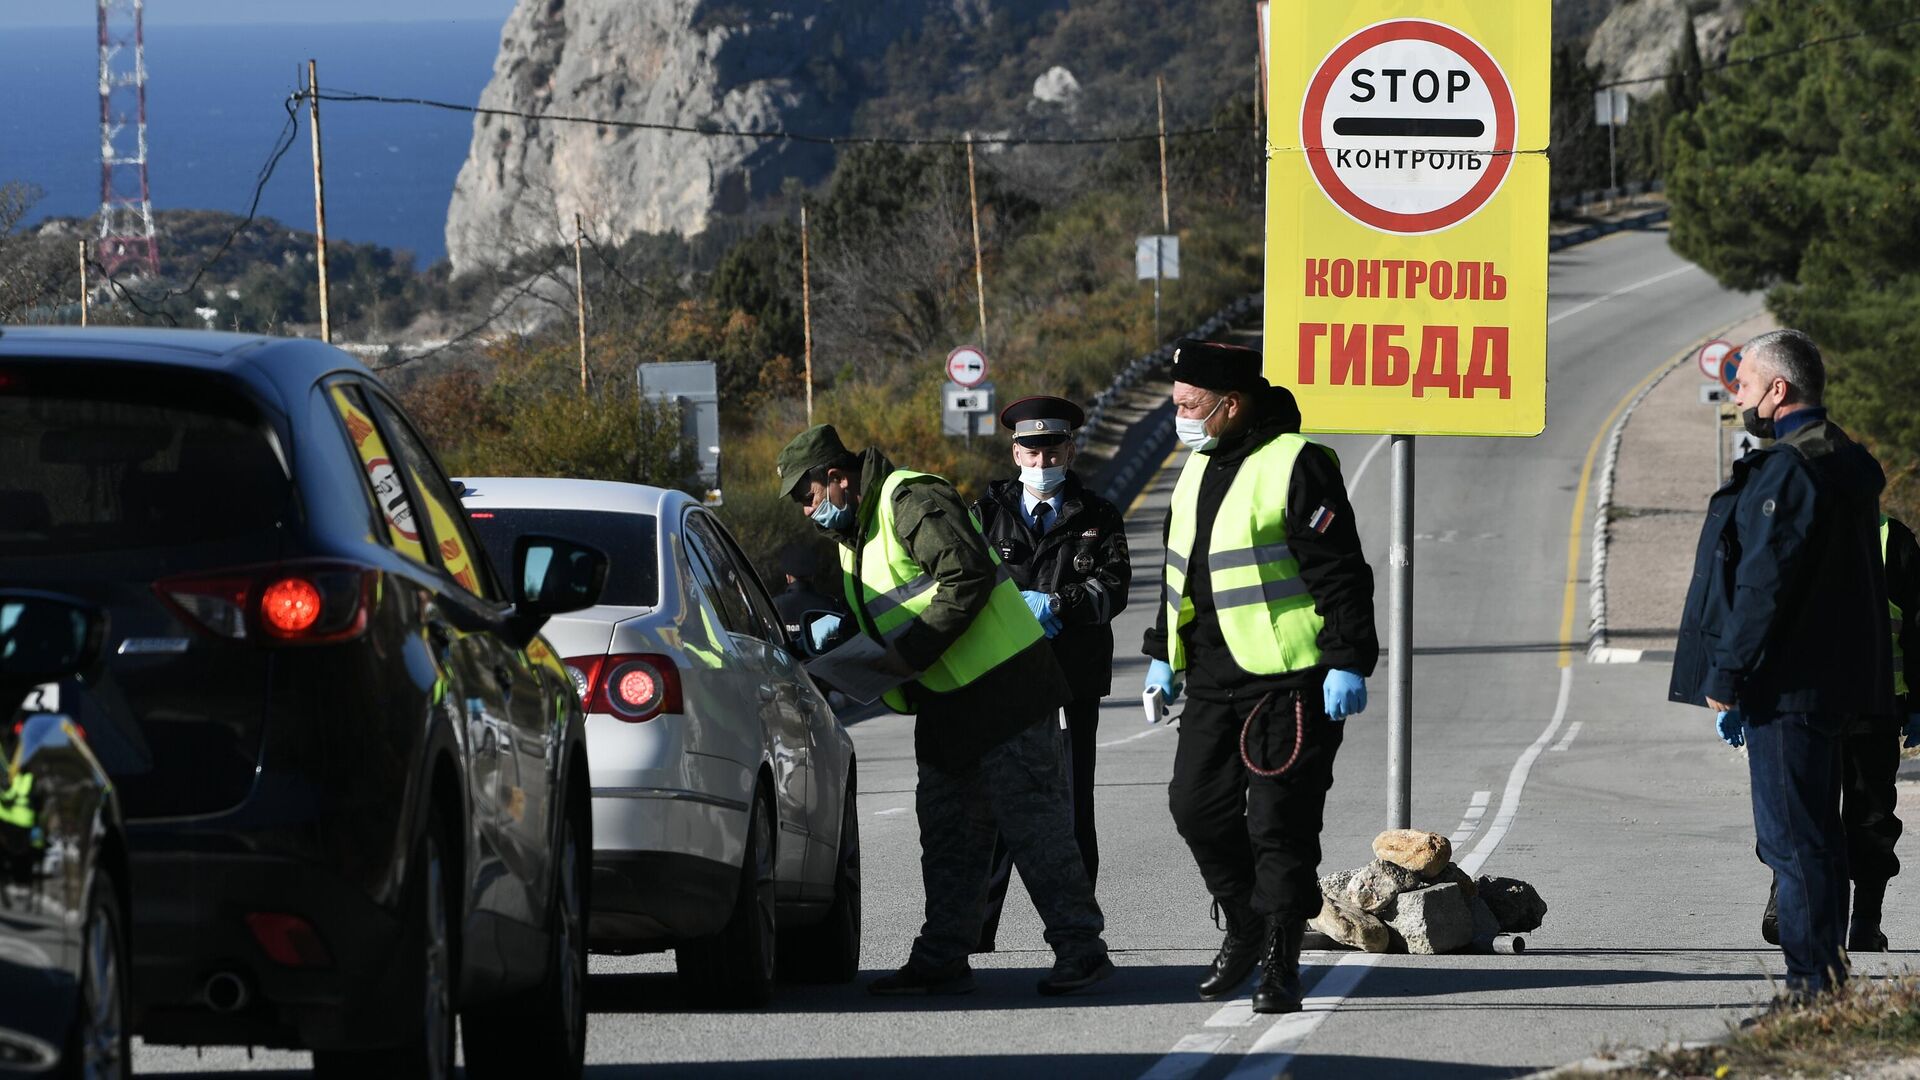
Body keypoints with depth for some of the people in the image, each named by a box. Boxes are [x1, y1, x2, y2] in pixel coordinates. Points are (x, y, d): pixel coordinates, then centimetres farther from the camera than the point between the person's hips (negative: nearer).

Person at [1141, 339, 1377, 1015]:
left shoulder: (1294, 466, -13)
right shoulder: (1199, 467, 14)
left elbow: (1340, 573, -15)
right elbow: (1180, 572, 25)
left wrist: (1348, 662, -19)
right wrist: (1163, 654, 25)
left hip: (1288, 680, -8)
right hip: (1211, 676, 8)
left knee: (1279, 822, -6)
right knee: (1197, 806, 7)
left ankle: (1279, 961, 1)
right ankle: (1246, 926, 26)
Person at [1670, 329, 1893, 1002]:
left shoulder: (1788, 471, -16)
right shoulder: (1846, 463, 16)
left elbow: (1764, 585, -20)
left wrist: (1726, 677, -16)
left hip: (1788, 688, -10)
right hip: (1834, 684, 10)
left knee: (1793, 840, -8)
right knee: (1812, 837, 14)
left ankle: (1812, 983, -9)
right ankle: (1826, 979, 17)